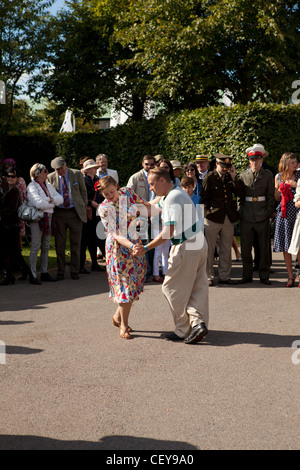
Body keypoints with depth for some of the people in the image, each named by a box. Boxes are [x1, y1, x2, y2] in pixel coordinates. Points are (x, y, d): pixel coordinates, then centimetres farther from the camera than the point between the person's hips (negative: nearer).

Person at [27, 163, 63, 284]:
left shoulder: (48, 185, 15)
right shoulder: (32, 186, -7)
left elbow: (60, 198, 6)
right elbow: (38, 203, -20)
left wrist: (51, 199, -12)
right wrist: (53, 203, -6)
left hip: (49, 218, 7)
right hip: (37, 218, -7)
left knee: (46, 246, 11)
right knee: (35, 247, -5)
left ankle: (44, 273, 18)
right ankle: (32, 275, -1)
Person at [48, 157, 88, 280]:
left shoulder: (77, 174, 1)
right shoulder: (50, 177, 0)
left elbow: (83, 191, 10)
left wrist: (84, 207, 5)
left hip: (75, 212, 0)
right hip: (59, 213, 0)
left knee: (75, 243, 5)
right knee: (59, 244, 4)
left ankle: (75, 271, 15)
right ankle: (60, 272, 16)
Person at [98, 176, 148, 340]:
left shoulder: (126, 192, -2)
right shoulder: (104, 208, -14)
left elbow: (143, 204, 16)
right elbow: (115, 234, -23)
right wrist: (131, 246, -37)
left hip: (135, 243, 5)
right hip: (118, 248, -5)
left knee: (134, 282, 8)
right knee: (125, 284, -3)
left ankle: (118, 317, 26)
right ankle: (124, 325, 10)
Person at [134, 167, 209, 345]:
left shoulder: (172, 199, -16)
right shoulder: (177, 194, 17)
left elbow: (168, 233, -23)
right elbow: (151, 207, 31)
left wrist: (145, 248, -18)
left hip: (186, 247, -10)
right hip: (199, 243, 10)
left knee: (173, 288, 2)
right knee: (198, 288, 10)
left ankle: (183, 330, 7)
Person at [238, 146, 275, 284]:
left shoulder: (268, 175, 4)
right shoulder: (243, 175, 7)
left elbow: (271, 196, 4)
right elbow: (240, 195, 10)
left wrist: (269, 213, -3)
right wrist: (241, 211, 4)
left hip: (262, 215, -1)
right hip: (247, 215, 1)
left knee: (264, 247, 4)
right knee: (245, 247, 5)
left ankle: (264, 275, 15)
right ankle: (247, 275, 17)